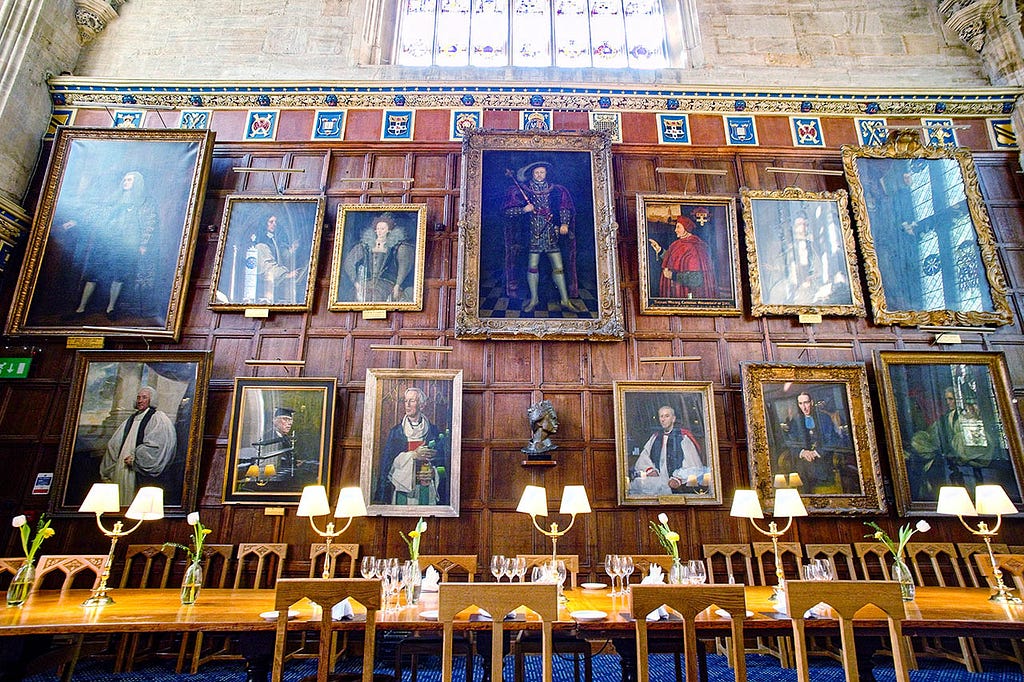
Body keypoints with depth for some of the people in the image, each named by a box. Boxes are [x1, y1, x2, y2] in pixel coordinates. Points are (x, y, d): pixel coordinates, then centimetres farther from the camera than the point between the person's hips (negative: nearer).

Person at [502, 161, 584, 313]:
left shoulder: (555, 190, 10)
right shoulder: (521, 191, 4)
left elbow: (565, 208, 8)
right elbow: (507, 211, 0)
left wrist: (564, 223, -10)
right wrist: (524, 210, -15)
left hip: (552, 233, 2)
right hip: (532, 233, -1)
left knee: (559, 267, -1)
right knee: (532, 267, -1)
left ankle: (565, 300, 8)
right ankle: (534, 299, 13)